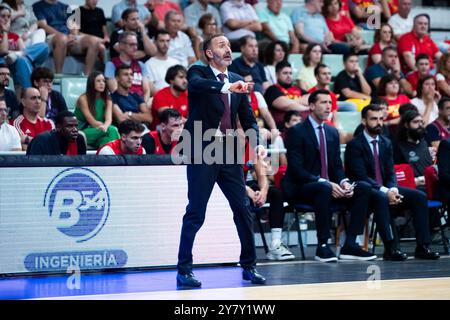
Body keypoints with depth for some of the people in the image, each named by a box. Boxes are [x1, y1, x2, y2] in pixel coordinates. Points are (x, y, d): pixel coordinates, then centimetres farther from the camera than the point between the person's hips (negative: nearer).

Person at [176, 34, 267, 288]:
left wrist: (257, 143, -6)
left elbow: (248, 118, 12)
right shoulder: (198, 73, -2)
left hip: (229, 152, 5)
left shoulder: (237, 80, 13)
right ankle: (184, 270, 3)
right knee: (195, 213, -4)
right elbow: (197, 84, -27)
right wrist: (226, 86, -43)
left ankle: (249, 266, 17)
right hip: (202, 152, -5)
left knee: (243, 210, 5)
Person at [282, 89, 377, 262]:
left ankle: (350, 245, -14)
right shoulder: (297, 131, -8)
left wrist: (344, 182, -10)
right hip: (300, 188, -7)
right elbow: (296, 168, -16)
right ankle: (322, 246, -32)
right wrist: (324, 182, -25)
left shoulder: (332, 132, 15)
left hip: (328, 185, 7)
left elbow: (337, 165, 13)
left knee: (363, 189, -12)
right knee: (324, 189, -39)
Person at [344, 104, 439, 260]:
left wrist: (393, 189, -14)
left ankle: (422, 247, -16)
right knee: (381, 198, -39)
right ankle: (390, 248, -41)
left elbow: (391, 173, 10)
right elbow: (361, 176, -17)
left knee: (420, 196, -13)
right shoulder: (354, 145, -8)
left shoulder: (386, 143, 14)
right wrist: (385, 191, -27)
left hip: (386, 190, 7)